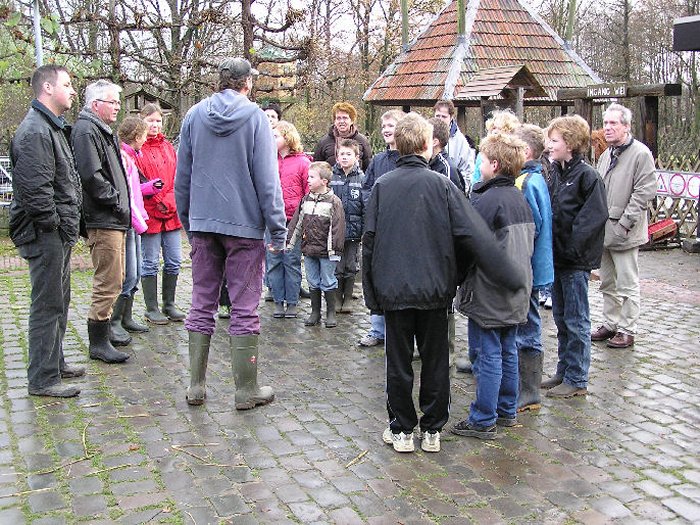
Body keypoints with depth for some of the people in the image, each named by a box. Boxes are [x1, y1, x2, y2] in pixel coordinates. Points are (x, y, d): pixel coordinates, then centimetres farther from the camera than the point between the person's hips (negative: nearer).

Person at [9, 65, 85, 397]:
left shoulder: (52, 127, 19)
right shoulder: (35, 131, -16)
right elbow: (35, 188, -25)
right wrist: (52, 224, -17)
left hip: (59, 235, 11)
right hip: (46, 235, -11)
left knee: (59, 301, 19)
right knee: (47, 305, -5)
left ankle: (55, 362, 33)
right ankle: (42, 379, 3)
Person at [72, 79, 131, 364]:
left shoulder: (104, 131, 23)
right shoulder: (85, 130, -11)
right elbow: (91, 175, -22)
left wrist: (122, 205, 16)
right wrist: (116, 201, -15)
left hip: (114, 221, 11)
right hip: (103, 221, -11)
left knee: (113, 280, 18)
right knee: (108, 282, -9)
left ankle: (104, 330, 29)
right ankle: (98, 342, -3)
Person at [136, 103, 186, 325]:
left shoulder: (168, 147, 15)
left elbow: (177, 179, 11)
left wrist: (172, 202, -5)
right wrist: (159, 202, -15)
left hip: (172, 214, 6)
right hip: (149, 215, -6)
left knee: (174, 262, 9)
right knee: (151, 263, 2)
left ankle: (169, 304, 23)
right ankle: (152, 308, 12)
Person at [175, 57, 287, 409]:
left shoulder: (194, 115, 6)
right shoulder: (254, 116, -7)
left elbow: (182, 175, 10)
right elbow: (266, 178, -9)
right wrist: (277, 229, -6)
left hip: (202, 224, 4)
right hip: (244, 224, -4)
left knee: (201, 304, 12)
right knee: (244, 309, 2)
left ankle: (196, 385, 17)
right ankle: (246, 390, 8)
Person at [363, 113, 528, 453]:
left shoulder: (381, 186, -2)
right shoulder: (441, 185, -6)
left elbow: (369, 241, -1)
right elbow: (475, 237, -10)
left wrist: (372, 292, 8)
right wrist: (511, 278, -6)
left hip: (393, 289, 1)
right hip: (434, 289, 0)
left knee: (398, 362, 10)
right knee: (435, 361, 12)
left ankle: (401, 431, 17)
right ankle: (432, 431, 20)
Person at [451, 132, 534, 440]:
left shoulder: (488, 200, -19)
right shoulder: (520, 198, 9)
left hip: (489, 291, -8)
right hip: (516, 293, 9)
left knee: (488, 354, -1)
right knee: (507, 351, 17)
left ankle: (483, 421, 7)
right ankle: (507, 411, 28)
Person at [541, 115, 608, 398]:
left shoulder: (587, 176, -14)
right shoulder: (556, 173, 10)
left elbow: (595, 216, -20)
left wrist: (572, 246, -20)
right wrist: (550, 249, 2)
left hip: (576, 261, -8)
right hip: (557, 258, 8)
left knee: (576, 321, 1)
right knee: (561, 319, 16)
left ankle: (577, 380, 12)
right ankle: (564, 372, 28)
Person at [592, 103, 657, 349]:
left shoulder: (640, 154, -11)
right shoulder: (606, 155, 14)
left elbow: (644, 192, -16)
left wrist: (624, 223, -17)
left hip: (624, 233, -8)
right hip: (603, 230, 8)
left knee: (627, 286, 0)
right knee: (607, 283, 16)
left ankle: (627, 331, 9)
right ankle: (610, 324, 28)